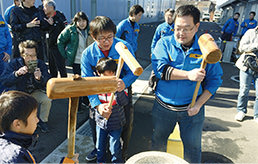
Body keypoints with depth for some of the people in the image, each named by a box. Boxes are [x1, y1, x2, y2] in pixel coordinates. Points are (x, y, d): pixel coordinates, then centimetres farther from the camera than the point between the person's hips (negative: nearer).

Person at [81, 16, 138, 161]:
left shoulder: (124, 47, -19)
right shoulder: (88, 54, -15)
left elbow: (133, 71, -17)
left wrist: (125, 82, -41)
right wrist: (97, 104, -34)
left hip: (122, 92, -1)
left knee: (127, 124, 6)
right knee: (94, 120, 12)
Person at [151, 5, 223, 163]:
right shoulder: (164, 43, -6)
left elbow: (215, 79, -4)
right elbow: (159, 67, -21)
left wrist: (198, 104, -14)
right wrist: (188, 75, -30)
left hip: (192, 109, 0)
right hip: (163, 107, 1)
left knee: (193, 148, 15)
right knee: (158, 141, 21)